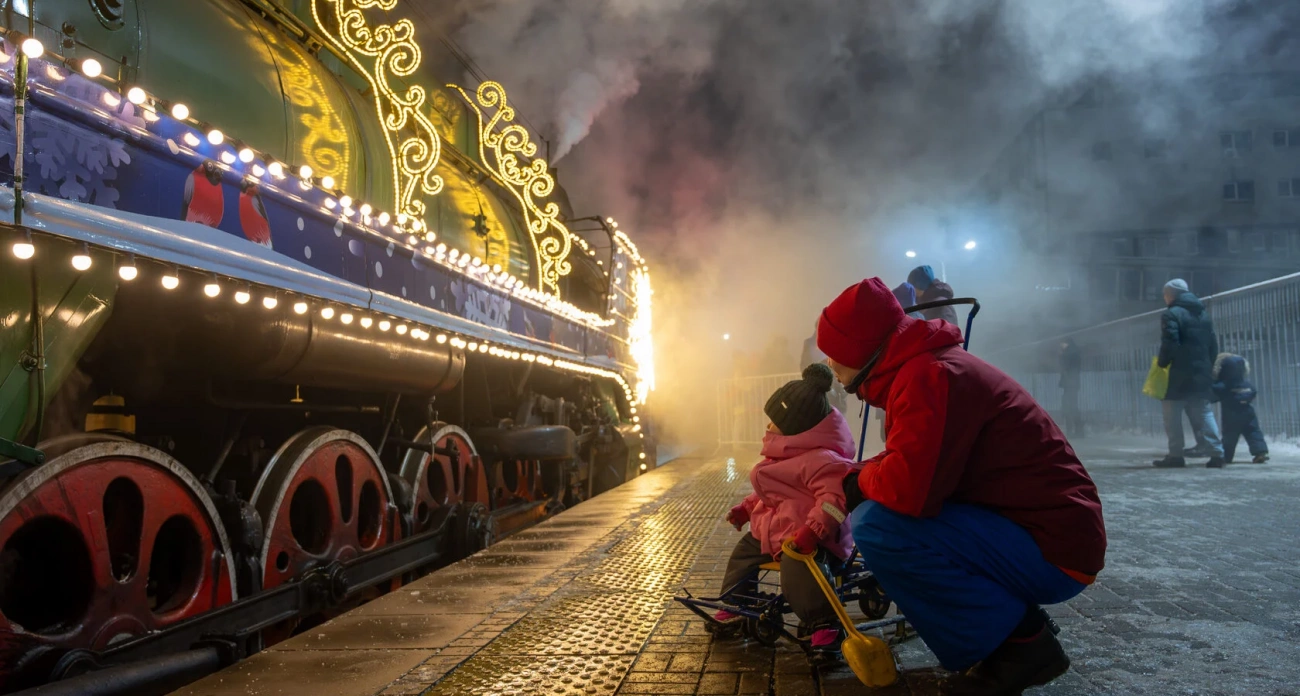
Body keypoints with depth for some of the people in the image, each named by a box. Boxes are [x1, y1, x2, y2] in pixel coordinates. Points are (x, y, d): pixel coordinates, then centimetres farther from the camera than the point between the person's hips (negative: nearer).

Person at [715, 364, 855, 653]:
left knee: (797, 574, -35)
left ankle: (825, 625, -21)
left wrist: (814, 530, -42)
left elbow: (834, 497, -34)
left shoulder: (821, 459, -23)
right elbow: (770, 491, 25)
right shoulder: (786, 455, 14)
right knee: (745, 549, 20)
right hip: (773, 531, 12)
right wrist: (746, 508, 17)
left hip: (808, 538, -12)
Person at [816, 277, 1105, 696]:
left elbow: (907, 489, -32)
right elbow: (912, 467, 19)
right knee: (877, 510, 15)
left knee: (878, 528, -24)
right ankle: (1013, 627, 12)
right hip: (1028, 529, 10)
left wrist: (861, 480, -9)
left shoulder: (929, 376, -21)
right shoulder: (923, 366, 11)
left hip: (1052, 549, -10)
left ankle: (1021, 642, -7)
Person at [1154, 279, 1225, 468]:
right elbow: (1213, 346, 17)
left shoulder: (1171, 314, -9)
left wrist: (1161, 362, -7)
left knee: (1173, 416, 0)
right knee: (1204, 414, 10)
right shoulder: (1203, 314, 17)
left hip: (1178, 375, -7)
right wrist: (1207, 367, 20)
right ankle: (1216, 453, 4)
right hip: (1201, 374, 7)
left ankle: (1176, 455, -1)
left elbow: (1170, 344, -20)